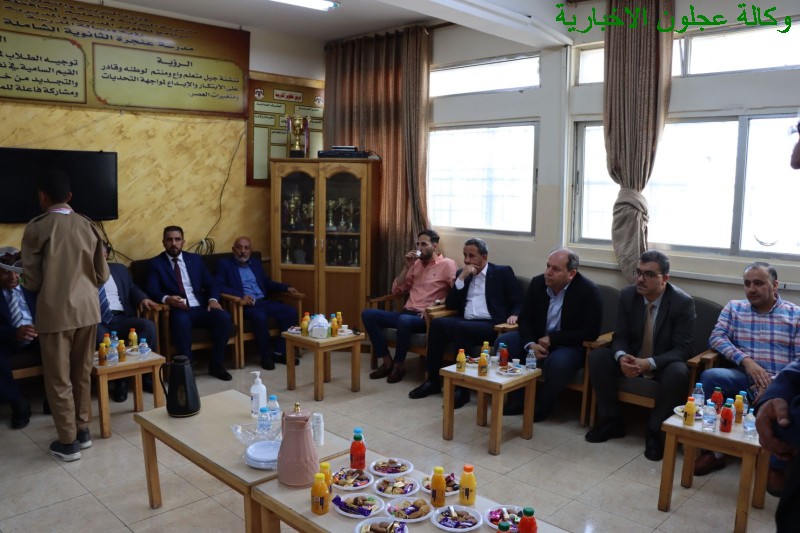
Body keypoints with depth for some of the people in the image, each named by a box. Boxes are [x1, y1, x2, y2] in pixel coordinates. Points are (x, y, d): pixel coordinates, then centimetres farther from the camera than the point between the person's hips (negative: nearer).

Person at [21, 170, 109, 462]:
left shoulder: (36, 229, -10)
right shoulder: (88, 226, 2)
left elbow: (31, 281, -7)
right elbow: (102, 275, 5)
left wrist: (48, 287, 15)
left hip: (55, 312, -4)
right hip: (87, 309, 5)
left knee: (58, 379, 7)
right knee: (82, 374, 17)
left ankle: (68, 442, 14)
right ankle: (83, 430, 27)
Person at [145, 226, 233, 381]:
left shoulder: (195, 259, 18)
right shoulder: (156, 263, 8)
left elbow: (211, 283, 14)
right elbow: (152, 291, -5)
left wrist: (213, 299, -7)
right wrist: (167, 299, -27)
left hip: (201, 308, 4)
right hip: (178, 311, -3)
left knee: (224, 317, -26)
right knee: (181, 321, -39)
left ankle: (216, 364, -11)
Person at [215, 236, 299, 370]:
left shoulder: (256, 265, 22)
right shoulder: (224, 263, 5)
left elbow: (267, 283, 26)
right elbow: (219, 286, -8)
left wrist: (286, 287, 9)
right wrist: (240, 295, -22)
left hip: (263, 301, 6)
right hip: (244, 304, -6)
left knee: (291, 312, -15)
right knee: (260, 317, -36)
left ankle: (280, 352, -7)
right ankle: (266, 356, -18)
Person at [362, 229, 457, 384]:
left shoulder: (447, 264, 0)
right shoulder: (416, 264, 19)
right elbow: (396, 290, 14)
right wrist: (407, 267, 4)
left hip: (425, 317, -7)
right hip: (407, 313, 7)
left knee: (404, 320, -40)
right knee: (368, 314, -11)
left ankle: (399, 365, -15)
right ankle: (388, 362, -9)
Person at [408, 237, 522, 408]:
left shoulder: (503, 272, 8)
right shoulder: (462, 274, 19)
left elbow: (518, 302, 5)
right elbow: (450, 304, 9)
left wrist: (513, 315, -18)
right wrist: (462, 277, 0)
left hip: (490, 325, -4)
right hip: (465, 323, 4)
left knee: (460, 329, -34)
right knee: (438, 323, -26)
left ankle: (462, 387, -25)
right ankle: (433, 380, -17)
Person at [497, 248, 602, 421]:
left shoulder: (588, 291, -18)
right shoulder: (537, 283, -3)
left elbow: (591, 332, -20)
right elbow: (525, 318, 2)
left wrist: (552, 339, -22)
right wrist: (530, 344, -19)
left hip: (570, 345, -5)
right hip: (538, 338, 6)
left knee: (557, 363, -37)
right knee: (503, 343, -14)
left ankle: (542, 406, -7)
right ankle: (517, 399, -3)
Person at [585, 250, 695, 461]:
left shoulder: (683, 302, -18)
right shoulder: (627, 295, -8)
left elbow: (683, 349, -19)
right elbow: (620, 336, -4)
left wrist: (649, 363, -35)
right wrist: (621, 357, -28)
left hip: (664, 365, -4)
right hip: (631, 359, 4)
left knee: (678, 373, -36)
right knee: (596, 357, -20)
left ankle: (655, 431, -15)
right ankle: (612, 420, -5)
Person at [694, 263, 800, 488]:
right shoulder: (734, 307, 15)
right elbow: (717, 337, 2)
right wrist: (745, 361, -15)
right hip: (743, 377, 2)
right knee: (710, 376, -31)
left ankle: (777, 465, -13)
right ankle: (714, 451, -18)